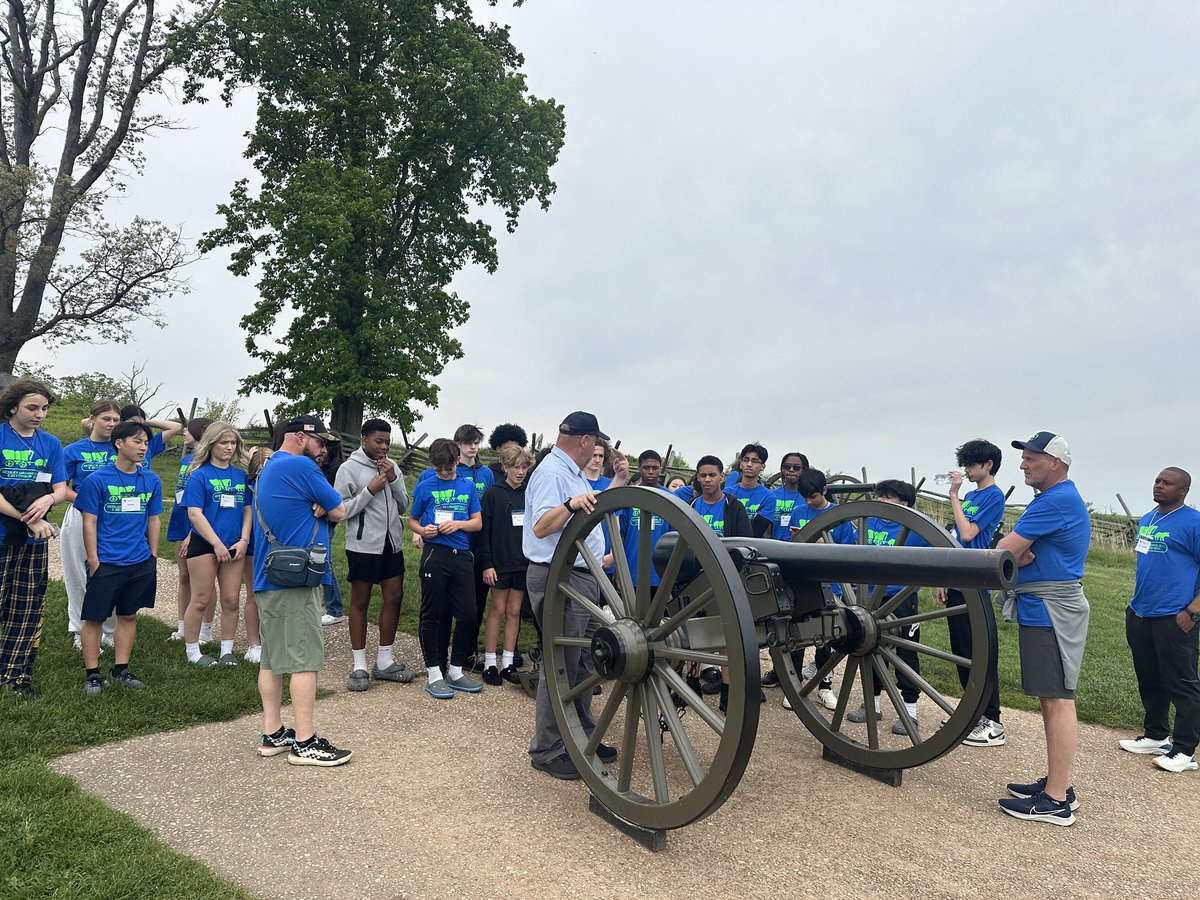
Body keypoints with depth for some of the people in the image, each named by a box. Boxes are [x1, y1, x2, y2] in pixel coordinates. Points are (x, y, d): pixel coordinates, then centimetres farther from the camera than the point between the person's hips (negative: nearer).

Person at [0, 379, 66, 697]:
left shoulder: (51, 444, 8)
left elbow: (61, 489, 5)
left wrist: (48, 499, -18)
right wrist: (30, 519, -18)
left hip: (34, 539, 4)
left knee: (28, 609, 9)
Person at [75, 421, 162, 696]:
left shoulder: (152, 480, 5)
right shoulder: (97, 480, -7)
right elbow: (89, 523, -6)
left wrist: (153, 556, 10)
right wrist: (93, 560, -9)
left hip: (140, 562, 4)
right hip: (106, 563, -4)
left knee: (128, 616, 13)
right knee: (94, 618, 4)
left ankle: (120, 670, 25)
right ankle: (92, 674, 16)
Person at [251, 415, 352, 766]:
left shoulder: (266, 470, 18)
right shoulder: (302, 467, -13)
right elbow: (339, 512, -8)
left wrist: (314, 507, -2)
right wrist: (324, 507, 10)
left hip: (267, 579, 10)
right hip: (297, 579, -10)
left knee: (273, 658, 13)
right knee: (305, 660, -5)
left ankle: (273, 733, 20)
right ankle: (305, 743, 0)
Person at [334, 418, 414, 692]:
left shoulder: (392, 467, 8)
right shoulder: (350, 468, -7)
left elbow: (403, 507, 7)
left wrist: (394, 480, -7)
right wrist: (370, 490, -18)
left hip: (392, 544, 5)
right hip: (363, 546, -5)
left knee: (394, 598, 8)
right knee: (360, 602, 5)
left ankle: (385, 661, 21)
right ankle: (359, 666, 14)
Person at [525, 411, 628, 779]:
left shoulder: (573, 473, 17)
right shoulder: (551, 472, -14)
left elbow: (594, 509, 28)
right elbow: (541, 527, -24)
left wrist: (618, 481, 22)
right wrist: (571, 504, -39)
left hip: (583, 578, 10)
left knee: (582, 663, 16)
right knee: (561, 666, -5)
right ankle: (547, 751, 5)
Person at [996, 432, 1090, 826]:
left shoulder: (1057, 501, -16)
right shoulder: (1058, 498, 18)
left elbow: (1003, 550, -17)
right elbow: (1017, 549, 12)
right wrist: (1020, 554, -9)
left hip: (1052, 611, -11)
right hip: (1044, 610, 11)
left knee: (1057, 700, -7)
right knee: (1051, 699, 15)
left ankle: (1056, 801, -3)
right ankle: (1057, 783, 24)